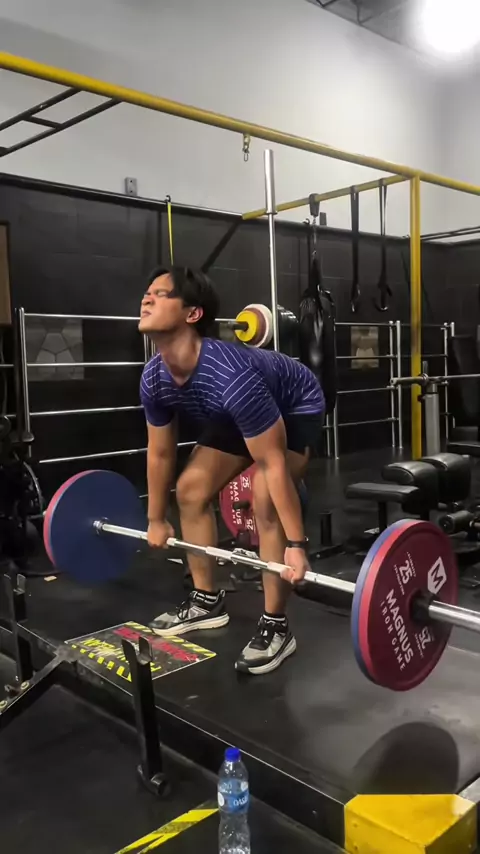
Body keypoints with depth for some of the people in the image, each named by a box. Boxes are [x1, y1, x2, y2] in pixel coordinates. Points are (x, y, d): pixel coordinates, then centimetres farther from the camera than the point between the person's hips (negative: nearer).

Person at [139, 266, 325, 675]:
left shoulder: (231, 378, -43)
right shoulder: (154, 379, -19)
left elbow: (273, 465, -37)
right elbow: (160, 453, -3)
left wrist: (296, 546, -34)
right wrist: (156, 520, 6)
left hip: (296, 408, -7)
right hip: (237, 416, 8)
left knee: (264, 502, -23)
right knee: (191, 489, 1)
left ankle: (276, 628, -6)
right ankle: (207, 602, 17)